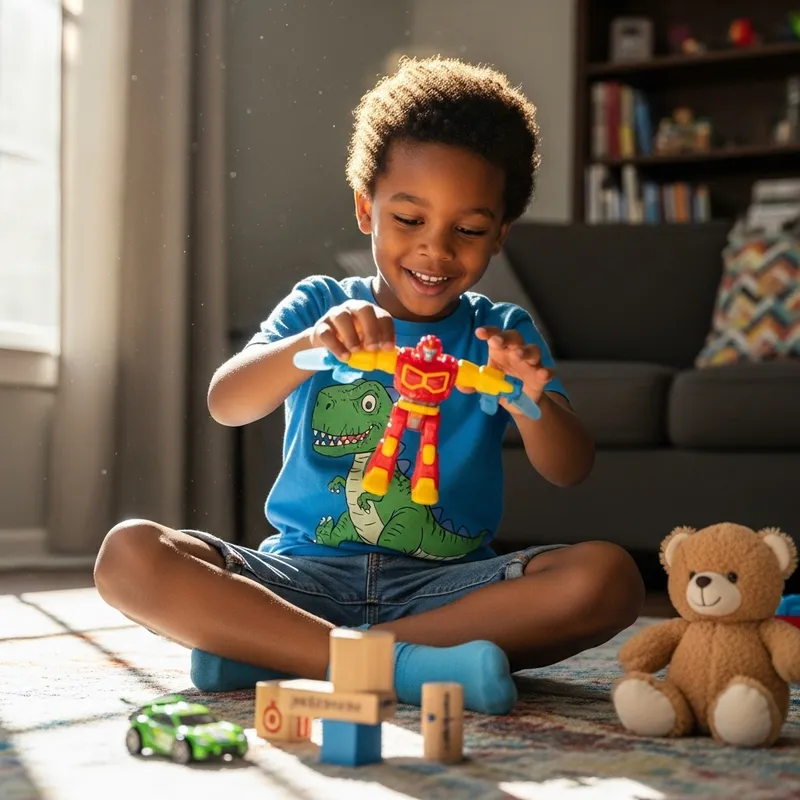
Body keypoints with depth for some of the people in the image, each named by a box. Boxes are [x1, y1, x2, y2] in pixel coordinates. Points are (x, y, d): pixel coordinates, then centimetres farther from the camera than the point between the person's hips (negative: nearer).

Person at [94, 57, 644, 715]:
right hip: (305, 574, 0)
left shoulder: (504, 334, 7)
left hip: (444, 585, 1)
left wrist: (532, 405, -29)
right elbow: (226, 405, -9)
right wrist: (310, 346, -29)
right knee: (129, 553, -23)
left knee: (608, 577, -27)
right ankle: (400, 665, -30)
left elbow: (570, 471, -5)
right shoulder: (319, 305, 7)